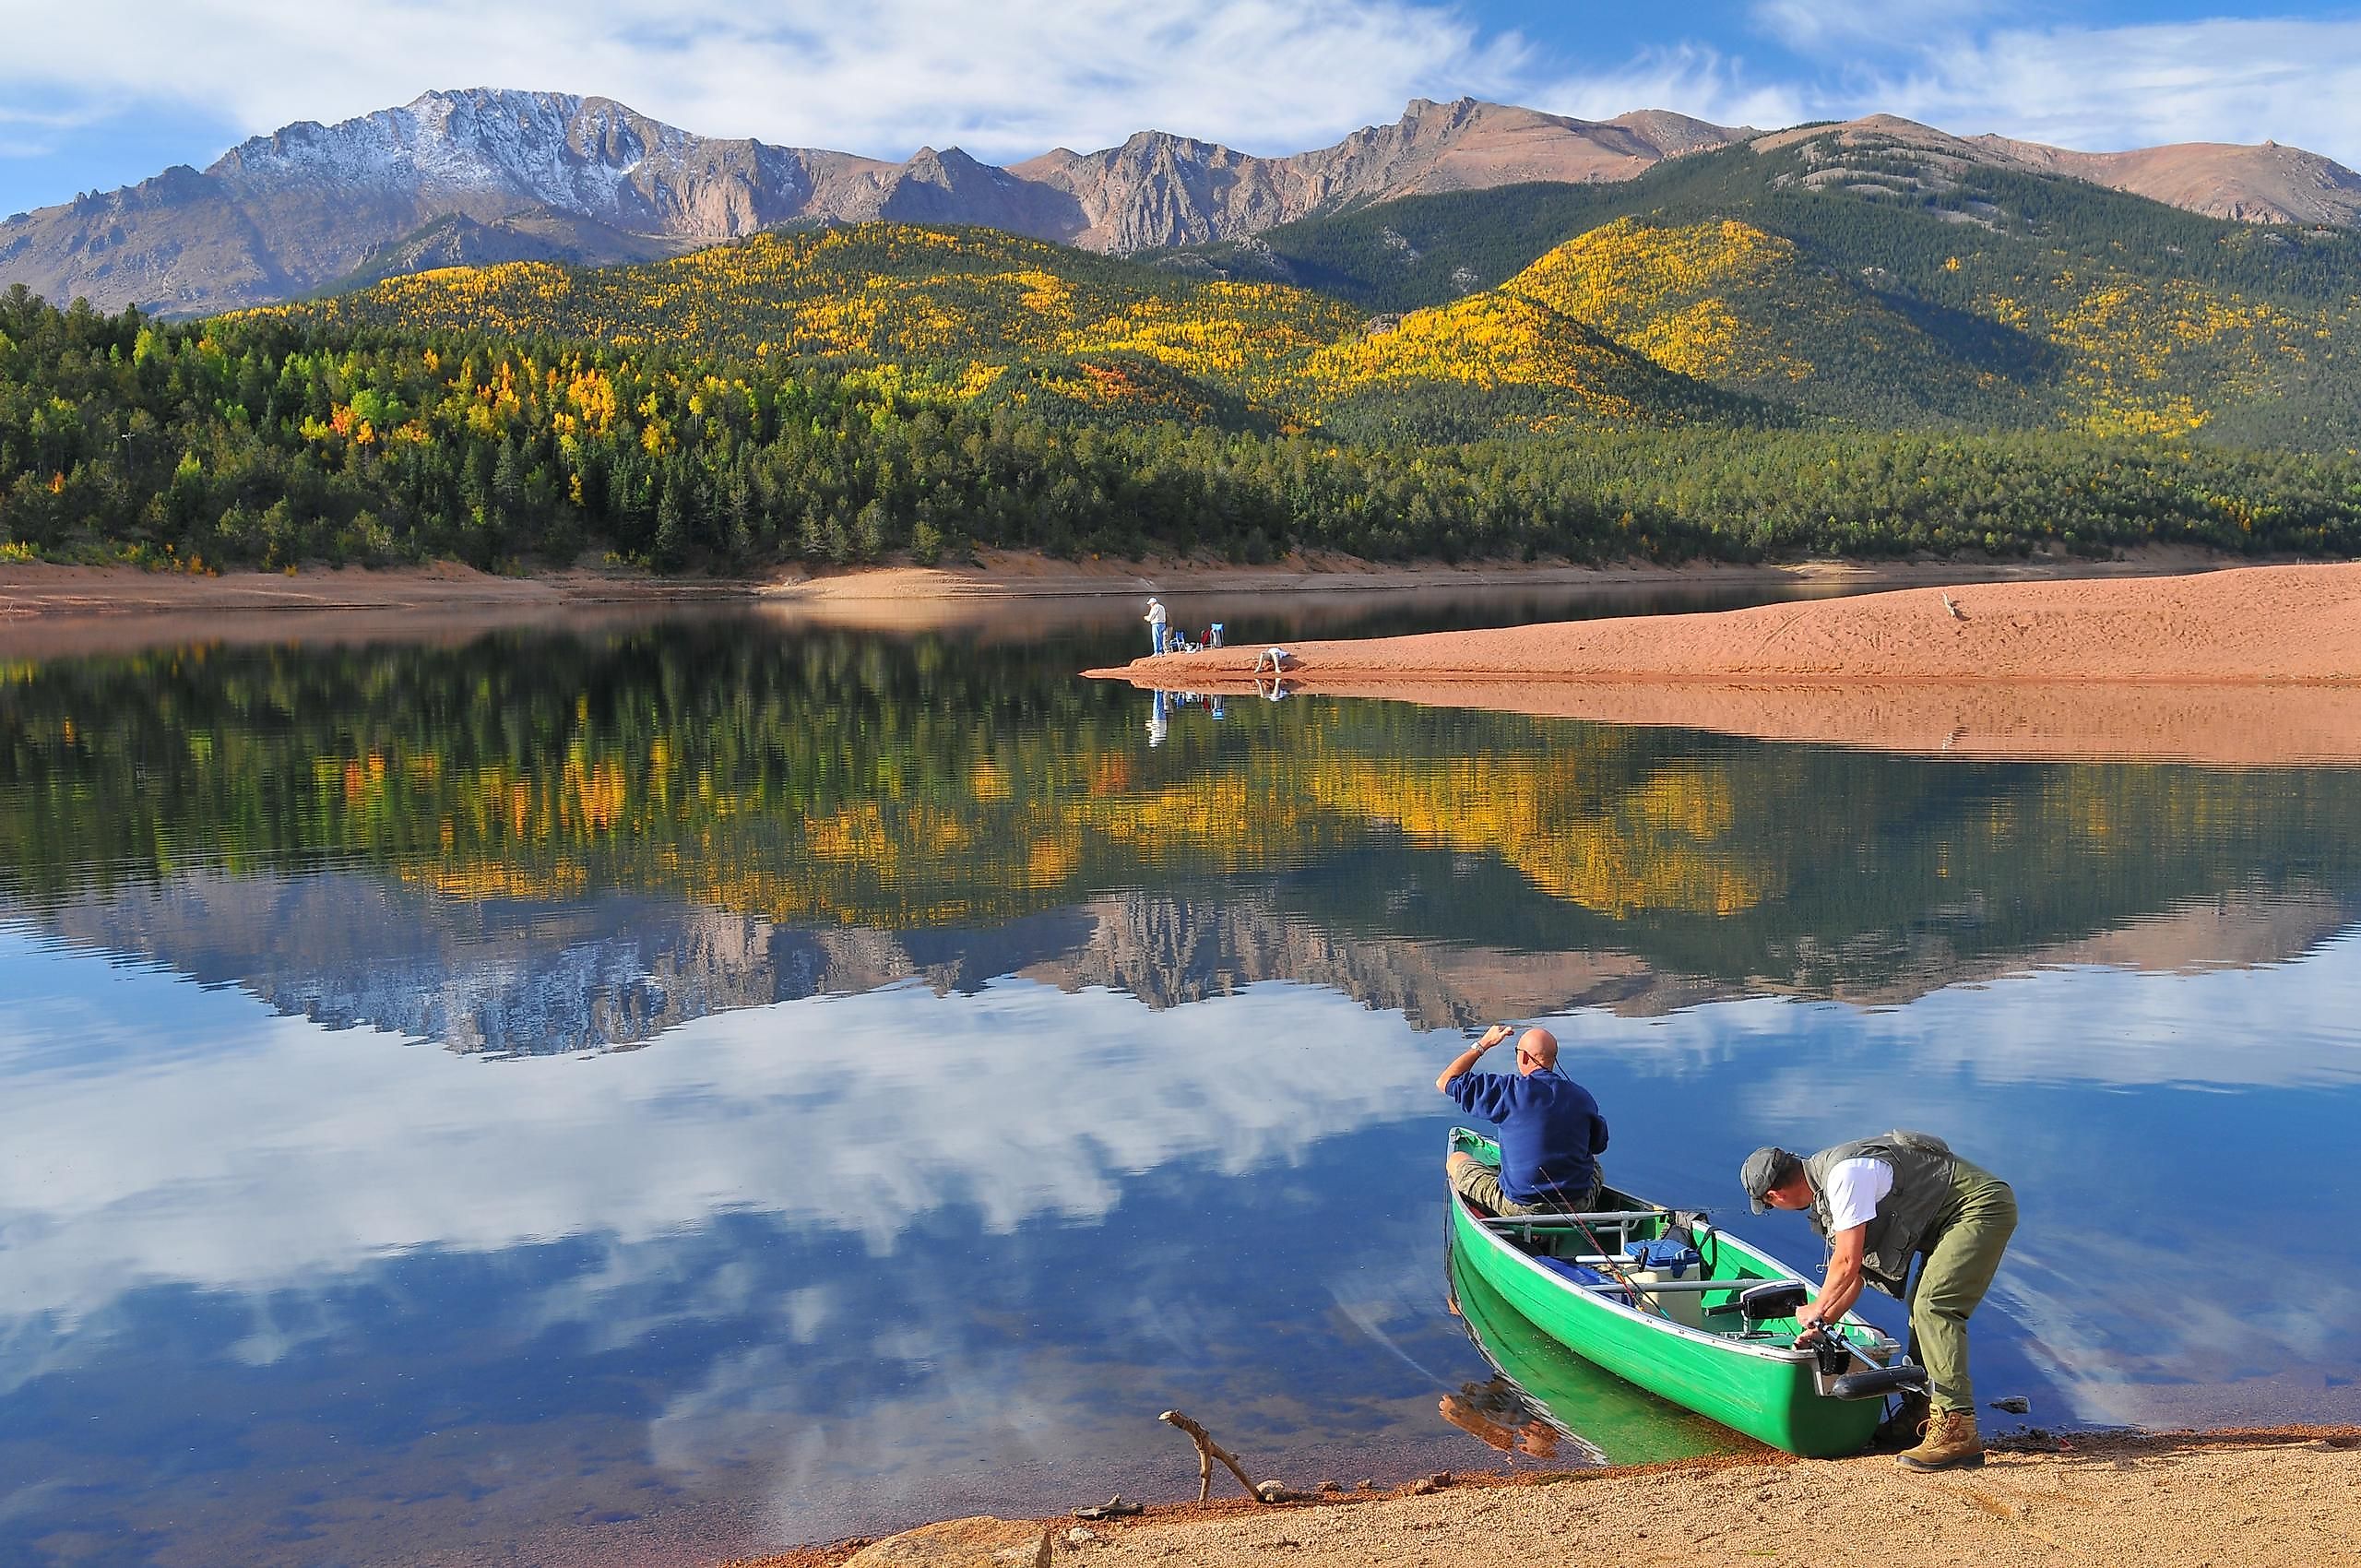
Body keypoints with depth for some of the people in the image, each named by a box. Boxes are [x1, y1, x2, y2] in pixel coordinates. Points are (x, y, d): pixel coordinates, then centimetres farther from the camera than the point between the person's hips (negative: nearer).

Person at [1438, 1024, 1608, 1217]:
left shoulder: (1509, 1090, -14)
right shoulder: (1582, 1096, -2)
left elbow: (1445, 1082, -4)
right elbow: (1600, 1146, 15)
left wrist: (1483, 1044, 5)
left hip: (1520, 1207, -4)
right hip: (1580, 1206, 4)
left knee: (1457, 1160, 18)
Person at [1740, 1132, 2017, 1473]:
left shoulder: (1843, 1175, -23)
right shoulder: (1826, 1182, 9)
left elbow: (1848, 1264, -18)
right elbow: (1856, 1273, 16)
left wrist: (1816, 1312, -2)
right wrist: (1823, 1322, 15)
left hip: (1982, 1203, -11)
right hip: (1951, 1216, 11)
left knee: (1934, 1307, -19)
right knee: (1922, 1306, 15)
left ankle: (1956, 1429, -22)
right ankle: (1921, 1413, 25)